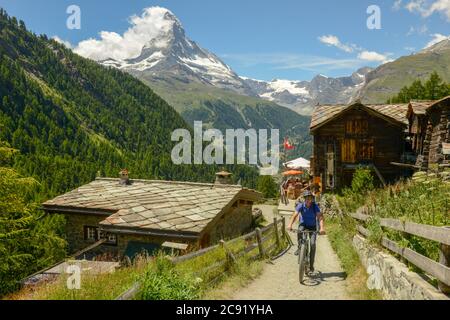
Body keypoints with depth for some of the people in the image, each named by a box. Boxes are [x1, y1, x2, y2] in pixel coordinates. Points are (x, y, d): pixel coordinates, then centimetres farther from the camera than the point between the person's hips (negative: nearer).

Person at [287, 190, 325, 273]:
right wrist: (290, 225, -43)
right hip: (303, 225, 1)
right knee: (300, 231, -36)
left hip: (312, 227, 0)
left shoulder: (315, 206, -16)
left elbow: (320, 217, -28)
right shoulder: (300, 205, -14)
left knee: (312, 244, -19)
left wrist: (322, 228, -45)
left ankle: (311, 265, -5)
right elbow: (295, 215, -25)